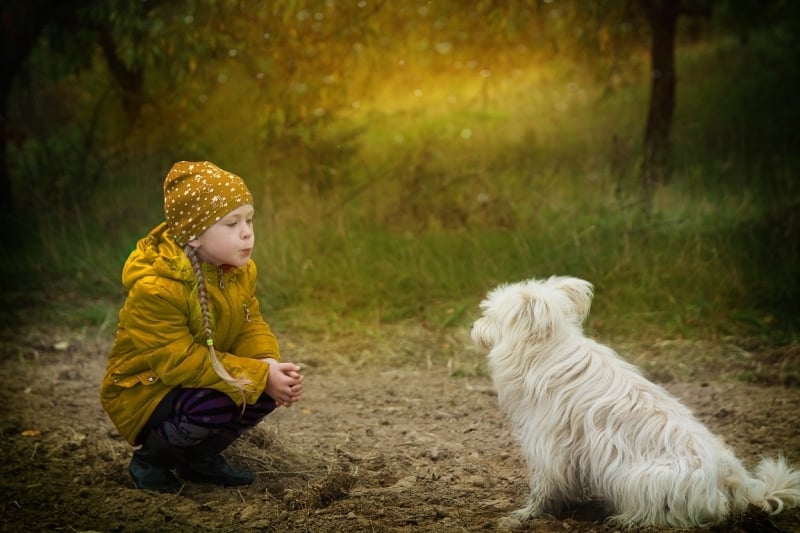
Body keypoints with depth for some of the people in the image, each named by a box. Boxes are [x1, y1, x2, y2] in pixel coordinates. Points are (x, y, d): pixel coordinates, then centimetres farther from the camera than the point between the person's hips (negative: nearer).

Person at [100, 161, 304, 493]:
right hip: (143, 392, -7)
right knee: (213, 406, -34)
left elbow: (251, 327, -3)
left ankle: (202, 456, 9)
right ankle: (150, 461, -3)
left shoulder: (241, 271, -5)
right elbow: (180, 362, -30)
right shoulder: (154, 289, -30)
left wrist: (270, 365, -27)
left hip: (197, 382, 7)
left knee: (270, 387, -15)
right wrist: (259, 376, -32)